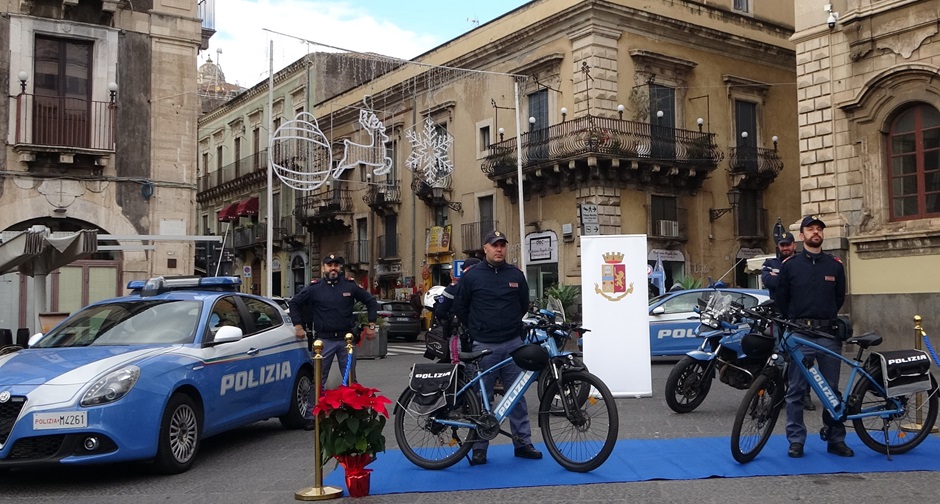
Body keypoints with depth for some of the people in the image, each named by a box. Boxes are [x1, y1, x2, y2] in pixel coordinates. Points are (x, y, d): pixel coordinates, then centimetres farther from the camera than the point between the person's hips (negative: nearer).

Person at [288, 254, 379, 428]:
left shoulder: (350, 286, 4)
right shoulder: (314, 288, 1)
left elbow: (371, 302, 12)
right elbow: (294, 303, 10)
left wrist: (371, 325, 7)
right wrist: (298, 325, 4)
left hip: (346, 340, 1)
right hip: (324, 340, -1)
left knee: (350, 379, 8)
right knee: (318, 379, -2)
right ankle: (311, 415, 5)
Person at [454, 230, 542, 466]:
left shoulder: (515, 274, 7)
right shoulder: (472, 276, 0)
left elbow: (524, 304, 20)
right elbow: (460, 308, 8)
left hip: (513, 344, 2)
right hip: (484, 347, -2)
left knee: (517, 394, 6)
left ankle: (523, 442, 15)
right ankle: (479, 447, 12)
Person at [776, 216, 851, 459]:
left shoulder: (835, 265, 9)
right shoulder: (790, 265, 4)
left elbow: (840, 298, 17)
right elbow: (781, 300, 8)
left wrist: (827, 319, 14)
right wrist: (793, 323, 8)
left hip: (828, 334, 2)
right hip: (799, 336, -2)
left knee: (832, 389, 7)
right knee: (796, 390, 0)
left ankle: (836, 439, 17)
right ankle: (796, 441, 7)